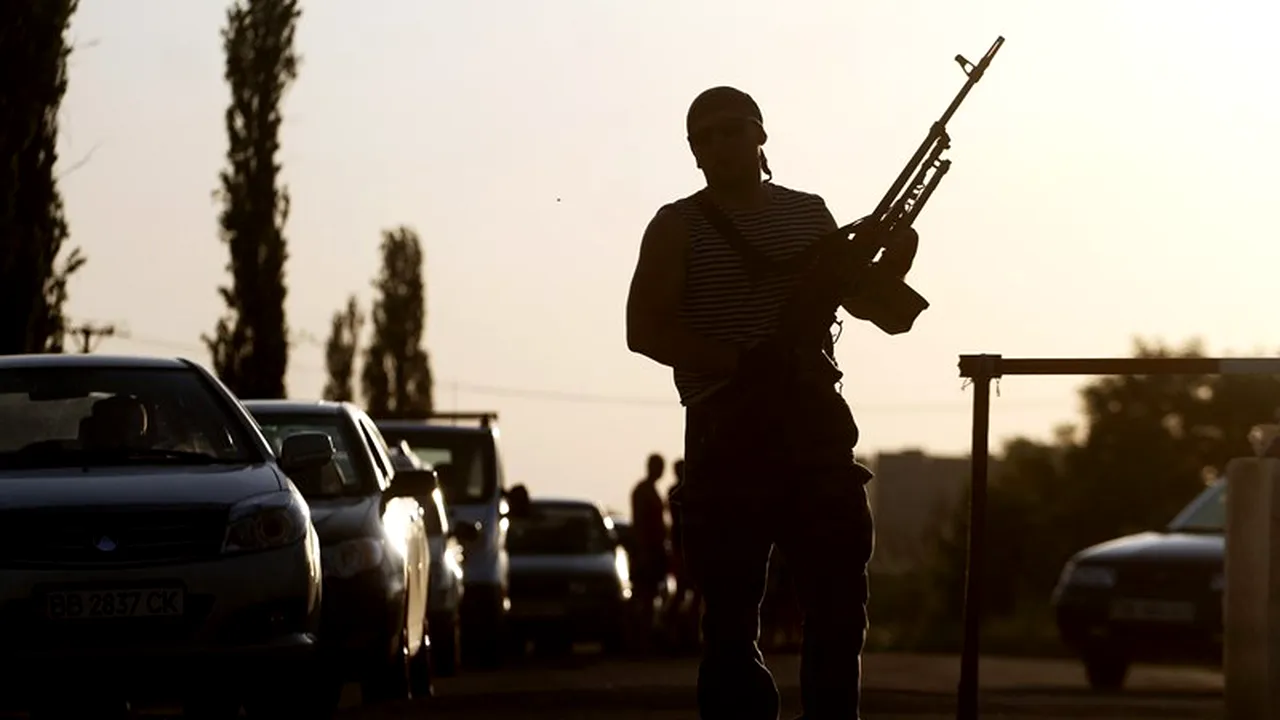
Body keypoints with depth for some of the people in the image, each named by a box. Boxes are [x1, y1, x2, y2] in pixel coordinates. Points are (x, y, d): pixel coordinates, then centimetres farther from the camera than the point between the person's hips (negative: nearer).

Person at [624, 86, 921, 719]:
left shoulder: (809, 214, 14)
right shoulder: (679, 227, 2)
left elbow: (866, 302, 20)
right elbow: (645, 330, -8)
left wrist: (894, 261, -2)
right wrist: (744, 364, -18)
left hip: (816, 429, 4)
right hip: (727, 439, -3)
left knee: (840, 603, 2)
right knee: (731, 618, -2)